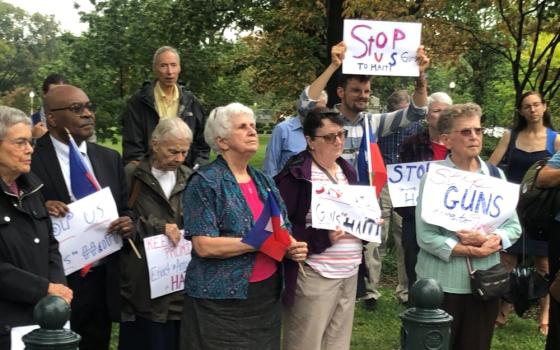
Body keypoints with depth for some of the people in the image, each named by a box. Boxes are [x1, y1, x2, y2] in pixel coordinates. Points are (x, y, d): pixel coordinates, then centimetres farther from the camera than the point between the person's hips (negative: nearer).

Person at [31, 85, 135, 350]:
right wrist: (41, 212, -25)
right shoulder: (31, 159, -8)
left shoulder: (110, 158, 10)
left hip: (102, 281, 5)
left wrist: (128, 223, -6)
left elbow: (125, 210, 16)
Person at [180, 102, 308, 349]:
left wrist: (293, 247, -7)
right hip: (221, 301, -6)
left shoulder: (264, 182, 12)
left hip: (266, 295, 6)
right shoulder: (205, 182, -8)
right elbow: (204, 245, -17)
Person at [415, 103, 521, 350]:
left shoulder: (496, 175, 5)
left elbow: (514, 226, 5)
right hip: (442, 283, -4)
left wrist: (492, 240, -15)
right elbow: (425, 236, -15)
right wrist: (471, 251, -19)